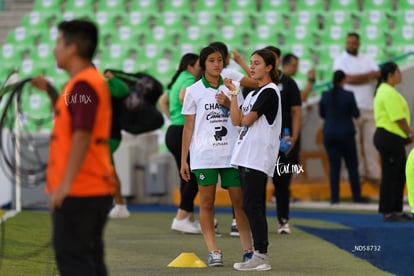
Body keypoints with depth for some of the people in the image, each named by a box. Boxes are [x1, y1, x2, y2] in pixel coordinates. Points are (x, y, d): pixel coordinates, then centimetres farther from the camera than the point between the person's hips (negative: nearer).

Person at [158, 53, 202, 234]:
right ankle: (181, 218, -9)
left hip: (173, 131, 10)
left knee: (187, 176, 12)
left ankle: (190, 220, 15)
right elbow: (183, 97, -30)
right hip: (183, 131, -10)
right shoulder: (189, 79, -9)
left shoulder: (178, 80, 19)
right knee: (194, 176, -7)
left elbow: (163, 100, 31)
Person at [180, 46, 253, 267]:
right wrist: (184, 159, 3)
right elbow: (188, 127, 6)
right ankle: (213, 251, 3)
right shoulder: (193, 91, 5)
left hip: (231, 153, 1)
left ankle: (248, 250, -1)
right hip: (203, 155, -1)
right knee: (206, 203, -1)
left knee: (240, 201, -2)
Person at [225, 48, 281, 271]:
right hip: (246, 156, 9)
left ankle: (261, 256, -12)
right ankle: (259, 255, 11)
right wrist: (233, 94, 4)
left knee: (252, 206, -11)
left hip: (258, 158, -9)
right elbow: (236, 120, 9)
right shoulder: (252, 93, 19)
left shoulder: (269, 92, -8)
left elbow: (246, 120, -11)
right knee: (252, 207, 8)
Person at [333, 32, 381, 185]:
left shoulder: (367, 60, 17)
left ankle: (374, 173, 1)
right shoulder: (341, 60, 4)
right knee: (354, 141, -4)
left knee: (371, 140, 0)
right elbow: (348, 79, -10)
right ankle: (359, 172, 1)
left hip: (368, 106, 3)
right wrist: (368, 76, 0)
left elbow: (377, 74, 2)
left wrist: (357, 78, -6)